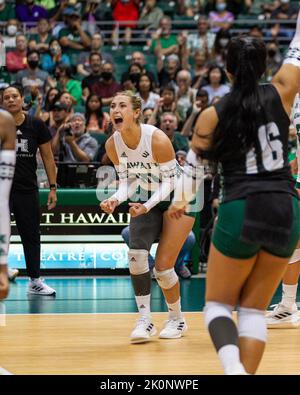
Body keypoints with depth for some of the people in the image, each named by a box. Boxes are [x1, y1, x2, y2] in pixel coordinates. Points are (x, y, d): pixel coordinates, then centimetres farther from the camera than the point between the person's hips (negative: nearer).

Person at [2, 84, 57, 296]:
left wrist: (53, 187, 0)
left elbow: (48, 158, 4)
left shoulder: (36, 125, -2)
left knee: (31, 236, 11)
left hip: (27, 190, 2)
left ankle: (35, 281, 21)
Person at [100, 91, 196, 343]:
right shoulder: (112, 144, -10)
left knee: (163, 266, -8)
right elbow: (126, 182, -1)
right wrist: (116, 199, -23)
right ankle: (145, 320, -9)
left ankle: (177, 319, 17)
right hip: (146, 202, 5)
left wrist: (147, 206, -34)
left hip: (177, 199, -5)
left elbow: (170, 181, -20)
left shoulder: (157, 139, -27)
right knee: (136, 255, -19)